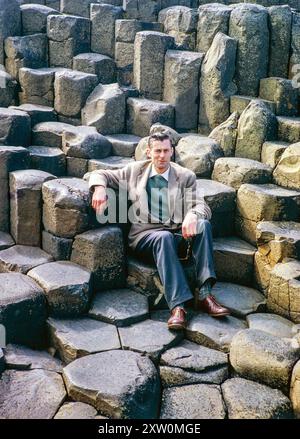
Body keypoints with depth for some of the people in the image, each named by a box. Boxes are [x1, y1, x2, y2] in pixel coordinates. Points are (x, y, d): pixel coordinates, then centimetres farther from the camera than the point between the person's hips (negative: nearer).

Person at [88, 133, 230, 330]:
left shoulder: (186, 176, 11)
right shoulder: (135, 170, 13)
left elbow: (202, 206, 1)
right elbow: (100, 174, 17)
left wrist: (192, 215, -25)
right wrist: (100, 188, -8)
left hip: (178, 234, 2)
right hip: (145, 234, -2)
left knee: (203, 224, -28)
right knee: (164, 237, -37)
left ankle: (205, 293, -35)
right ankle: (178, 305, -44)